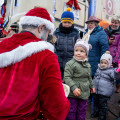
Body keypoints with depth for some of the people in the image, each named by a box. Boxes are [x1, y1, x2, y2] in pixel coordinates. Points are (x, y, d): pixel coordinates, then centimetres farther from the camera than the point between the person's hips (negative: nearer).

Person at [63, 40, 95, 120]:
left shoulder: (88, 65, 8)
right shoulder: (70, 64, -14)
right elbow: (67, 77, -18)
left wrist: (91, 86, 25)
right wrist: (73, 88, -25)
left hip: (84, 93, 6)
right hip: (73, 93, -5)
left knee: (82, 111, 18)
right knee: (71, 111, 7)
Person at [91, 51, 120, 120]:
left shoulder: (111, 70, -12)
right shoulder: (98, 69, 8)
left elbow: (114, 76, -33)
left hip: (104, 93, -6)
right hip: (96, 91, 6)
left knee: (103, 105, 4)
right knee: (96, 102, 21)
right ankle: (96, 112, 42)